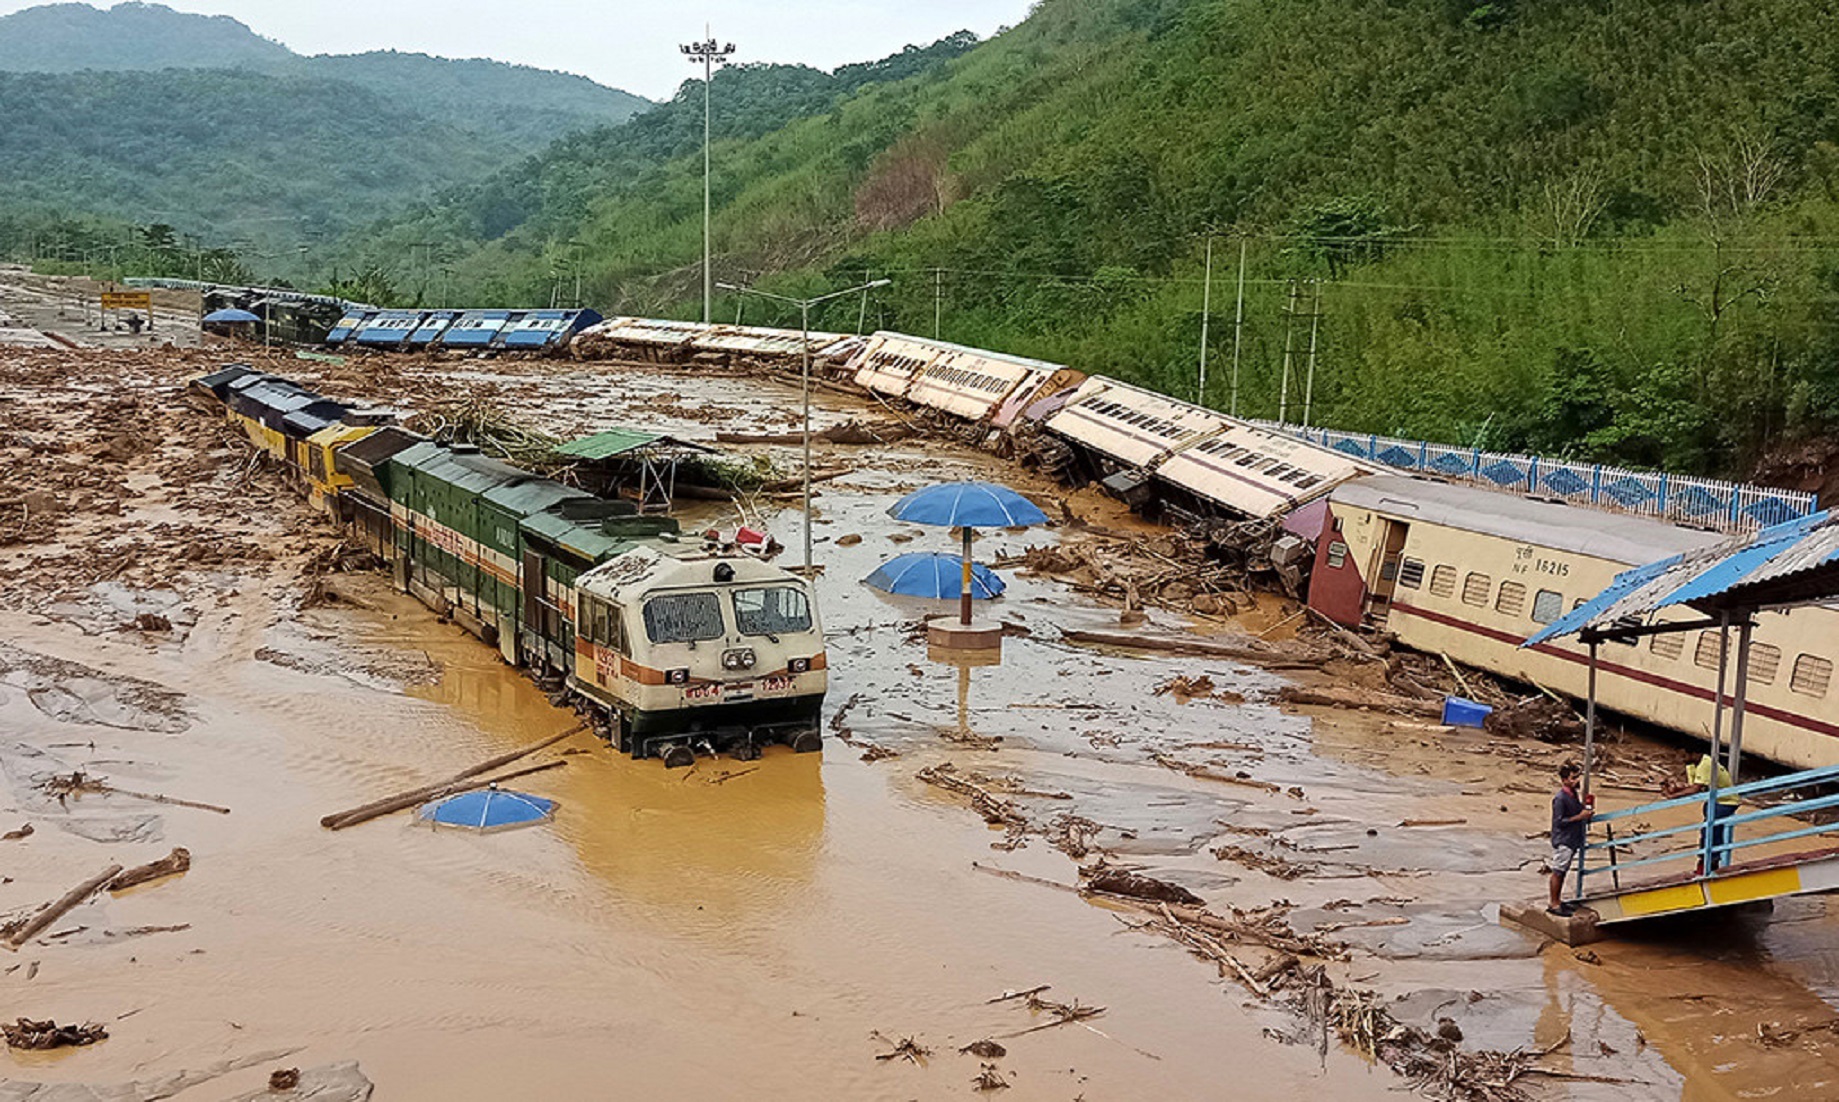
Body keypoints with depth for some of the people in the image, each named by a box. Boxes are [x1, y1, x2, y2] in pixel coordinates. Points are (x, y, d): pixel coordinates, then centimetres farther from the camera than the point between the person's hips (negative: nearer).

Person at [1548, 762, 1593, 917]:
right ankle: (1553, 904, 5)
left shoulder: (1574, 794, 8)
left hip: (1572, 839, 9)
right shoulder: (1560, 798, -20)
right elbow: (1559, 821, -21)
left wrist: (1586, 812, 3)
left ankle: (1557, 901, 25)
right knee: (1558, 872, -2)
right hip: (1562, 840, -9)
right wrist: (1579, 817, -21)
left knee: (1562, 871, 16)